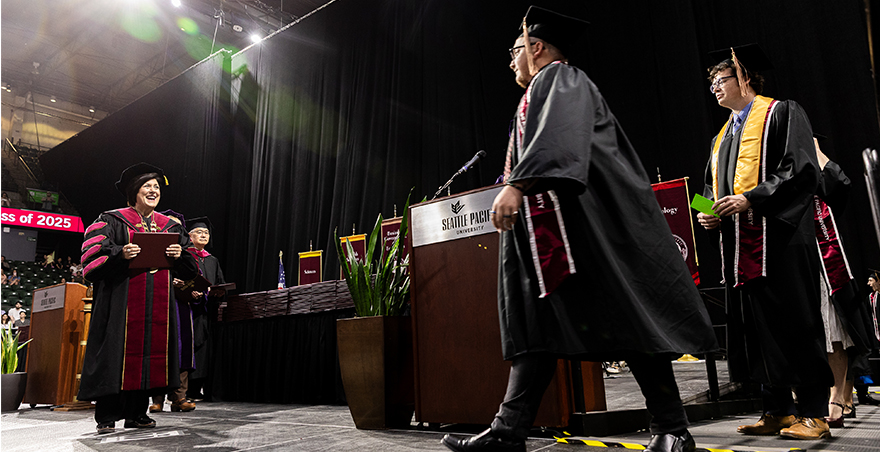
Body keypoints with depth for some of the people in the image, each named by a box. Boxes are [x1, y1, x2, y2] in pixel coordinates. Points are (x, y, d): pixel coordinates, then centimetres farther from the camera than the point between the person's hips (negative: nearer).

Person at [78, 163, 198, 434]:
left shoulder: (169, 226, 15)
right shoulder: (112, 221, 3)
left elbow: (189, 267, 14)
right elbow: (94, 254, -6)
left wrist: (180, 255, -7)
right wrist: (120, 254, -22)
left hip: (157, 302, 4)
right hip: (122, 299, -4)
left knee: (151, 348, 3)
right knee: (118, 350, -5)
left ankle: (136, 412, 14)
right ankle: (107, 417, 4)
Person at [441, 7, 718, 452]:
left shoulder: (558, 78, 1)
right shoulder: (545, 89, 30)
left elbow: (556, 139, -20)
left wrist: (517, 185, -32)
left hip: (582, 224, -10)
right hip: (545, 236, 10)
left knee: (626, 321, -8)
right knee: (536, 328, 0)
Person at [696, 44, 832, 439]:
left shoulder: (781, 114, 2)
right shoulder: (723, 136, 23)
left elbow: (802, 170, -10)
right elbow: (714, 187, 24)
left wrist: (750, 199, -19)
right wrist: (707, 214, 3)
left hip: (778, 239, -7)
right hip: (739, 246, 7)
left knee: (794, 325, -4)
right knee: (757, 330, 7)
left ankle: (813, 414, 5)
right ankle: (778, 411, 15)